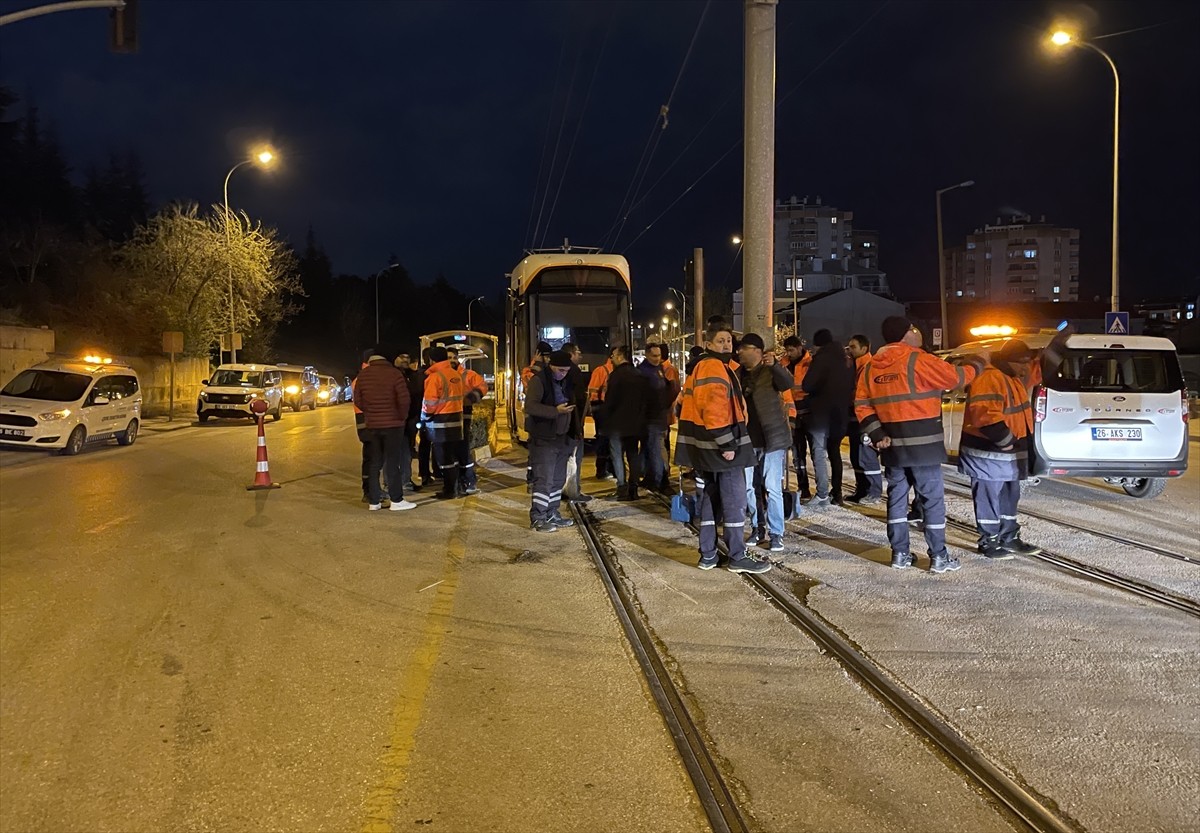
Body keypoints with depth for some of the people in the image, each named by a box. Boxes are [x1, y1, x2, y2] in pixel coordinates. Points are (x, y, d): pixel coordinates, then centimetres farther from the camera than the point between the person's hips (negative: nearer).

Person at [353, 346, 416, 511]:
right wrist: (402, 417, 1)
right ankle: (396, 500, 1)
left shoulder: (362, 375, 2)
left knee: (375, 463, 11)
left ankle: (374, 501, 11)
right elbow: (404, 399, -14)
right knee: (392, 462, 0)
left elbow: (358, 400, 4)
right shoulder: (394, 373, -11)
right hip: (392, 424, -4)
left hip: (371, 425, 4)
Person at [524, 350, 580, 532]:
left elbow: (572, 406, 21)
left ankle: (552, 514, 23)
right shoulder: (538, 380, -12)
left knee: (558, 479, 13)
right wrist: (556, 411, -28)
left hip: (563, 438, 8)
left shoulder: (566, 381, 13)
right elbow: (530, 406, -22)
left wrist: (574, 434, 16)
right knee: (544, 479, -8)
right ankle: (537, 518, -3)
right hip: (544, 439, -8)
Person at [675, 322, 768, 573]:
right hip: (720, 445, -10)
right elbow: (714, 410, -23)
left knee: (709, 500, 13)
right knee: (735, 502, -3)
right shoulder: (714, 367, -14)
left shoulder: (699, 367, 18)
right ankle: (737, 557, 3)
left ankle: (708, 555, 17)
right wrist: (727, 443, -23)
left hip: (704, 445, 10)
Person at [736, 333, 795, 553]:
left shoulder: (770, 371, -8)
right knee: (749, 486, 10)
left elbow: (787, 383, -27)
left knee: (772, 487, -4)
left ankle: (776, 534, 3)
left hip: (772, 437, -6)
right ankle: (758, 528, 23)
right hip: (748, 439, 6)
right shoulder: (738, 374, 8)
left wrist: (774, 365, -47)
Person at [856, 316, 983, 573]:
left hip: (892, 445, 6)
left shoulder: (870, 367, 7)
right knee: (932, 498, 3)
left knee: (897, 497, 13)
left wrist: (877, 435, 2)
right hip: (922, 444, -6)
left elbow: (862, 406, 5)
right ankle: (938, 556, 7)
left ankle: (900, 553, 17)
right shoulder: (918, 360, -12)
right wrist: (975, 364, 11)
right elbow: (956, 377, -8)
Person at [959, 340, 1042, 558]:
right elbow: (985, 417, -30)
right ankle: (989, 543, 8)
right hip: (988, 454, -10)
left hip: (1009, 454, 11)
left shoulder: (1013, 379, 15)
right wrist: (1005, 440, -24)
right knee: (989, 499, -1)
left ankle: (1009, 538, 28)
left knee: (1010, 498, 17)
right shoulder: (990, 379, -20)